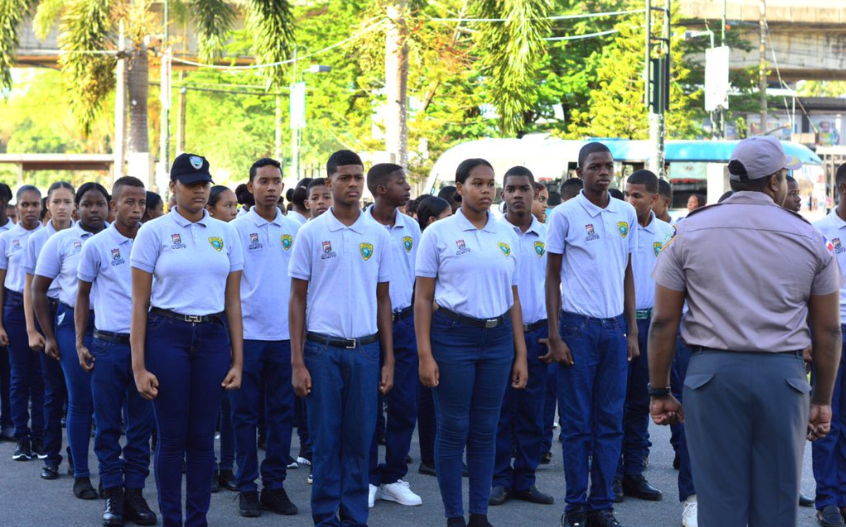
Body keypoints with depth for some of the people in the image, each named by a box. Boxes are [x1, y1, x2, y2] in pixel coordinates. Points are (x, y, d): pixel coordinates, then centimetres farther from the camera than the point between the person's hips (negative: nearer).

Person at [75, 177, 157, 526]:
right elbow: (83, 294, 8)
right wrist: (80, 343, 2)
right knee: (108, 424, 3)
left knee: (141, 423, 6)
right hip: (108, 346, -2)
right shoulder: (96, 246, 0)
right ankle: (113, 494, 11)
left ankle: (135, 491, 14)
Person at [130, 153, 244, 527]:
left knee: (202, 437, 6)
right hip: (167, 336, -3)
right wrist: (138, 366, -8)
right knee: (172, 437, 3)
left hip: (213, 337, 3)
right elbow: (139, 303, -3)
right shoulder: (154, 232, -2)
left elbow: (233, 302, 9)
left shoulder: (226, 233, 8)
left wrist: (237, 360, 4)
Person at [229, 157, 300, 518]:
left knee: (281, 413, 7)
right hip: (248, 334, -3)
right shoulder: (238, 228, -2)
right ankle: (247, 487, 12)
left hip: (285, 335, 3)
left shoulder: (294, 229, 7)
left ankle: (275, 485, 16)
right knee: (245, 413, 4)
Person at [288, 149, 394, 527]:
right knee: (325, 440, 3)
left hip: (366, 350, 2)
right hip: (322, 349, -2)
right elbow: (297, 300, 1)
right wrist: (297, 362, -5)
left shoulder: (378, 235, 7)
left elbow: (383, 300, 11)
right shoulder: (311, 233, 0)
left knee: (359, 441, 6)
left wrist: (389, 360, 6)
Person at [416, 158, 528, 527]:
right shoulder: (439, 233, -2)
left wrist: (521, 355, 8)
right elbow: (423, 299, -3)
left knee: (485, 430, 7)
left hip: (497, 338, 4)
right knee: (453, 430, 0)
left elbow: (513, 299, 12)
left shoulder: (506, 235, 9)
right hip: (452, 335, -3)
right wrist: (425, 354, -10)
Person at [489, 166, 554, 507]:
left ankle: (525, 480, 15)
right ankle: (501, 479, 10)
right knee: (501, 410, 1)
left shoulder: (547, 236, 7)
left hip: (537, 334, 3)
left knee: (532, 412, 6)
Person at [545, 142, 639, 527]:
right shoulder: (565, 214, -4)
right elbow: (552, 276, -1)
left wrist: (632, 331, 8)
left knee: (610, 421, 6)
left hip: (615, 328, 4)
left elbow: (627, 274, 14)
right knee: (577, 423, 0)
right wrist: (555, 336, -7)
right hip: (578, 326, -4)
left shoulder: (626, 214, 8)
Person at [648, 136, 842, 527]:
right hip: (783, 375, 1)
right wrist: (822, 401, 16)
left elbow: (663, 322, 0)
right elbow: (829, 330, 7)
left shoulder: (689, 232, 2)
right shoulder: (809, 238, 4)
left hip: (712, 372, 0)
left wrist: (659, 392, 8)